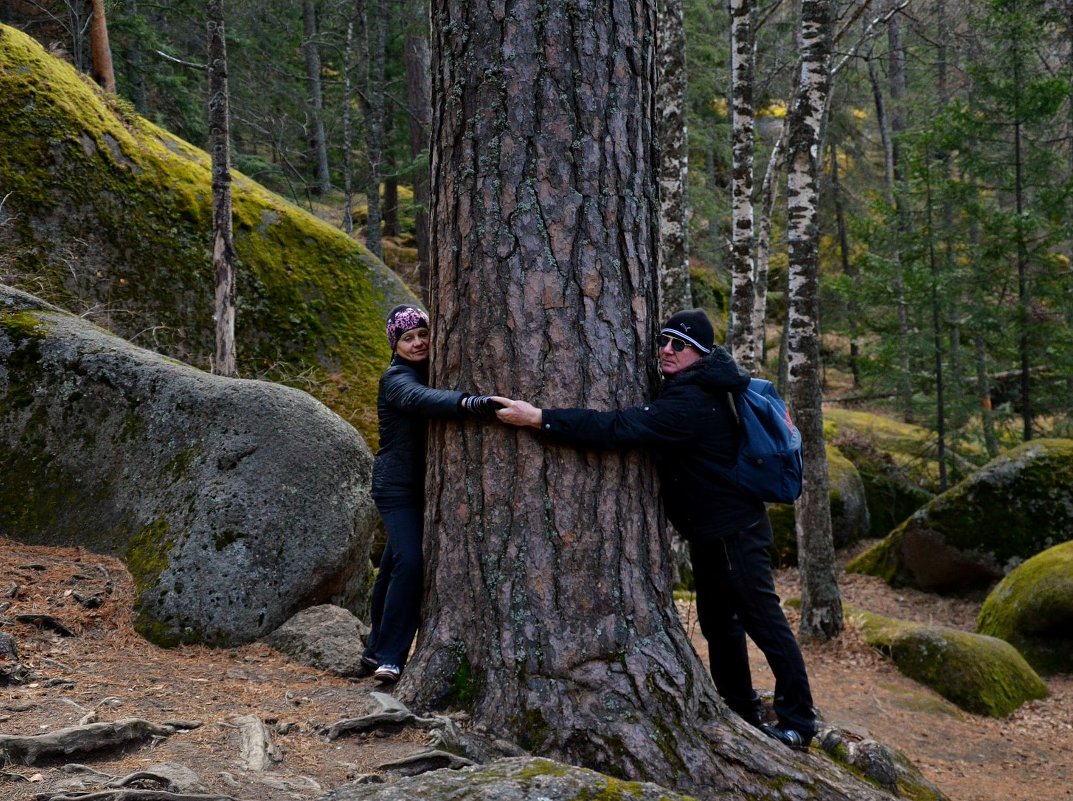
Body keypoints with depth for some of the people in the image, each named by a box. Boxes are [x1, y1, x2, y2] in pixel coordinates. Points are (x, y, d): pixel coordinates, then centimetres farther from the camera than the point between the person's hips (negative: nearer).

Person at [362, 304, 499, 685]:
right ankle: (389, 658, -17)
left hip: (422, 485, 8)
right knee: (411, 562, -20)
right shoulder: (397, 379, -17)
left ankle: (376, 653, 21)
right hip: (397, 485, -8)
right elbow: (419, 399, -39)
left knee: (393, 567, 13)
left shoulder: (429, 371, 12)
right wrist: (467, 402, -56)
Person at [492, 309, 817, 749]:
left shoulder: (690, 403, -28)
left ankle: (797, 721, 10)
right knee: (717, 622, 18)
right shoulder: (690, 387, 5)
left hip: (735, 533, -11)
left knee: (763, 621, -1)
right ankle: (742, 712, 29)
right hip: (711, 531, 11)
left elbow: (619, 428, -37)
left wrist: (539, 417, -39)